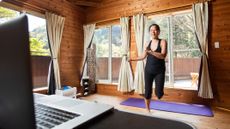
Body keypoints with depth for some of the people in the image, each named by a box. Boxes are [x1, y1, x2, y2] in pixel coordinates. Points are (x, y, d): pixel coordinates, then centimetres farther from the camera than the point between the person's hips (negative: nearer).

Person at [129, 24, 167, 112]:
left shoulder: (163, 42, -5)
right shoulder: (147, 44, 5)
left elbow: (163, 56, -20)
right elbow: (143, 56, 14)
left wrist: (150, 52, -29)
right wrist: (132, 59, 7)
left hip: (159, 71, -2)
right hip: (148, 70, 3)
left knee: (159, 94, -8)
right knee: (147, 91, 5)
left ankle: (158, 91, 31)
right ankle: (147, 109, 28)